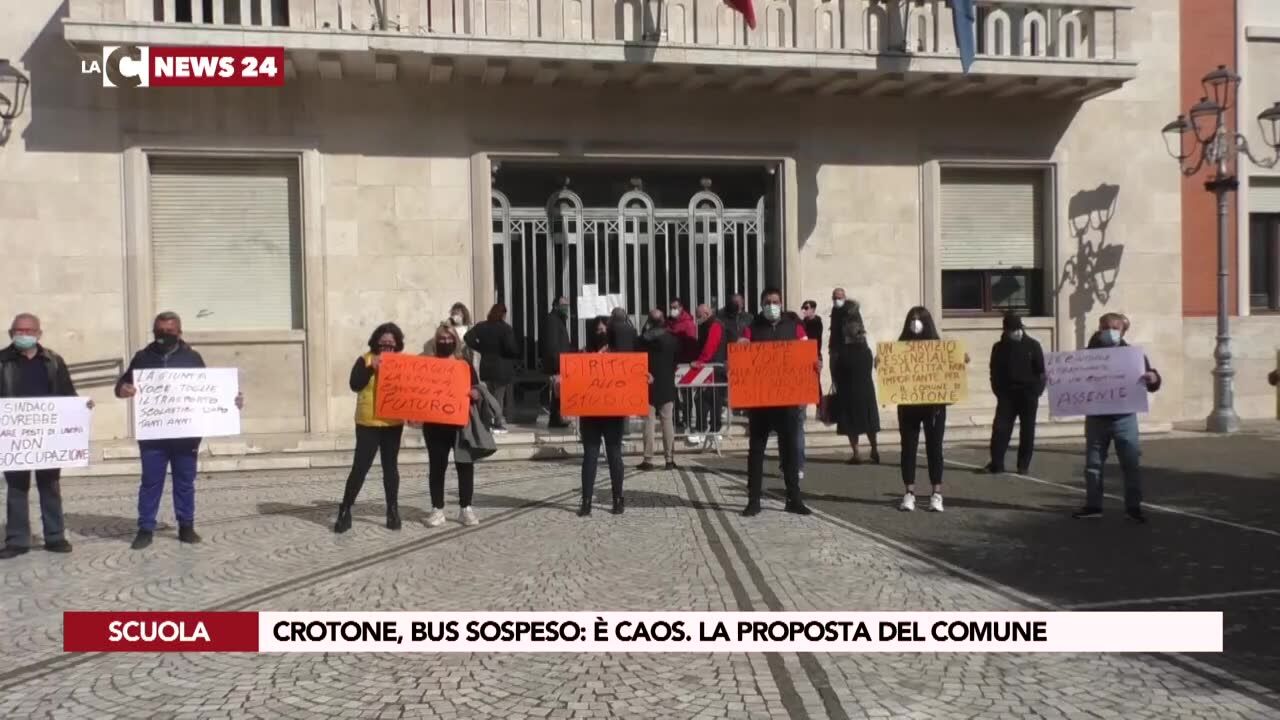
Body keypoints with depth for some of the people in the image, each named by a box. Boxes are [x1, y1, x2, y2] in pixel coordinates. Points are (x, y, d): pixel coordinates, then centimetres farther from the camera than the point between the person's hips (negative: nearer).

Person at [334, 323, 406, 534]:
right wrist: (371, 368, -25)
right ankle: (345, 511, 6)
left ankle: (393, 510, 18)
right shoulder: (365, 360, -2)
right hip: (368, 423, -3)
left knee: (390, 466, 10)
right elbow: (355, 385, -16)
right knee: (360, 467, -3)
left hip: (393, 423, 3)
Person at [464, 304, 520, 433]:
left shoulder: (482, 327, 4)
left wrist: (481, 348, 5)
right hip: (502, 368, -5)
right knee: (500, 397, 2)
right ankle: (499, 424, 1)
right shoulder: (506, 328, -12)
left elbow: (467, 337, -3)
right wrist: (517, 354, -2)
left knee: (490, 396, 16)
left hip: (486, 367, 5)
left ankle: (492, 422, 17)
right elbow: (511, 347, -22)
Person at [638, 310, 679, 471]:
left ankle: (648, 460, -2)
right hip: (667, 385, 1)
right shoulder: (672, 339, -4)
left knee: (649, 422, 0)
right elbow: (677, 359, 6)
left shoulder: (643, 339, -8)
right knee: (667, 421, 5)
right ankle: (669, 459, 4)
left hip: (648, 384, -1)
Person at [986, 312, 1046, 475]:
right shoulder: (999, 347, 5)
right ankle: (996, 463, -3)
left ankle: (1024, 465, 9)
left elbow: (1041, 370, 2)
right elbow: (995, 372, 8)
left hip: (1028, 394, -1)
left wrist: (1036, 390, -6)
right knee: (1000, 428, -7)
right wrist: (998, 391, 0)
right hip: (1007, 394, 1)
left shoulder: (1033, 345, 1)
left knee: (1027, 431, 3)